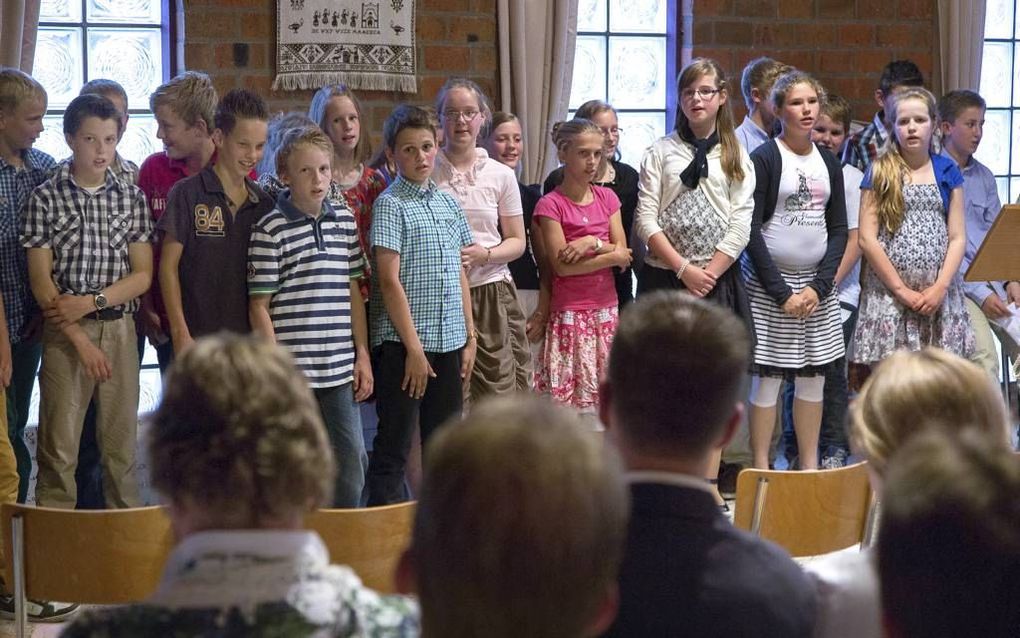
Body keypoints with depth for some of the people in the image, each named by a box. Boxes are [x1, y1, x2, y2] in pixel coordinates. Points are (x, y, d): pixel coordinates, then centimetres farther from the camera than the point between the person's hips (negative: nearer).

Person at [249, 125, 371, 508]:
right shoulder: (270, 231, -6)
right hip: (293, 372, -5)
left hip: (340, 369, 5)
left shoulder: (345, 222, 10)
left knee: (352, 463, 7)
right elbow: (259, 307, -6)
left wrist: (363, 355, 11)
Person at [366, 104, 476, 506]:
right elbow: (389, 281, -13)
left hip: (448, 343, 7)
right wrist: (414, 347, -16)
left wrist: (469, 337, 13)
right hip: (403, 344, -7)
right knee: (393, 447, -1)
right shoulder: (390, 205, -8)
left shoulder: (448, 204, 12)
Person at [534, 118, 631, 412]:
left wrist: (592, 242, -16)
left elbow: (622, 251, 2)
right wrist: (611, 256, -7)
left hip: (606, 308, 5)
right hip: (570, 313, -5)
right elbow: (562, 265, -14)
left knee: (604, 389, 6)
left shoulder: (607, 197, 8)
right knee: (571, 395, -5)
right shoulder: (550, 204, -8)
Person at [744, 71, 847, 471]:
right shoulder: (764, 159, -6)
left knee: (813, 376, 8)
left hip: (816, 283, 5)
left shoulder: (828, 163, 10)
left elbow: (839, 229, 9)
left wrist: (819, 286, -5)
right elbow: (751, 231, -10)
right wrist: (782, 292, -13)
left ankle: (810, 467, 17)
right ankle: (761, 470, 5)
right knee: (768, 376, -2)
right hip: (770, 283, -5)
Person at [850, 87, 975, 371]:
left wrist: (940, 287, -6)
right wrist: (902, 290, -8)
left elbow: (957, 237, 7)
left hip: (938, 294, 2)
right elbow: (867, 238, -3)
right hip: (889, 292, -2)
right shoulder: (880, 173, 3)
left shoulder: (947, 172, 10)